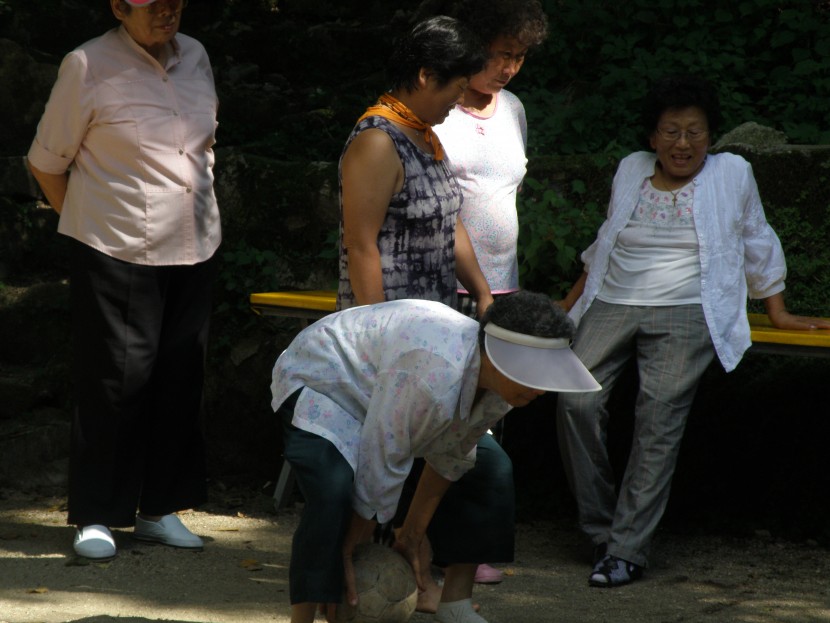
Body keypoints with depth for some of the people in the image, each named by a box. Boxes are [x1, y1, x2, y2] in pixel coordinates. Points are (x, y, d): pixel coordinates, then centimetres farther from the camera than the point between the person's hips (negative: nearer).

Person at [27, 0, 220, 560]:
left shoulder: (195, 57, 9)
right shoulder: (89, 67, -9)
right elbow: (47, 161, -1)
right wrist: (88, 221, 5)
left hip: (193, 249, 6)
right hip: (116, 255, -5)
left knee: (180, 380, 7)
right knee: (115, 382, -5)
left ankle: (160, 509, 17)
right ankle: (96, 517, 4)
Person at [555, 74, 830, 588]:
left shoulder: (732, 174, 8)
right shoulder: (631, 171, 17)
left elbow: (757, 246, 18)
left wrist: (779, 313, 17)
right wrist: (568, 305, 28)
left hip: (687, 314, -3)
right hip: (612, 306, 3)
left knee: (660, 416, -19)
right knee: (576, 401, -18)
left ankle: (628, 549, -18)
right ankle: (601, 528, -6)